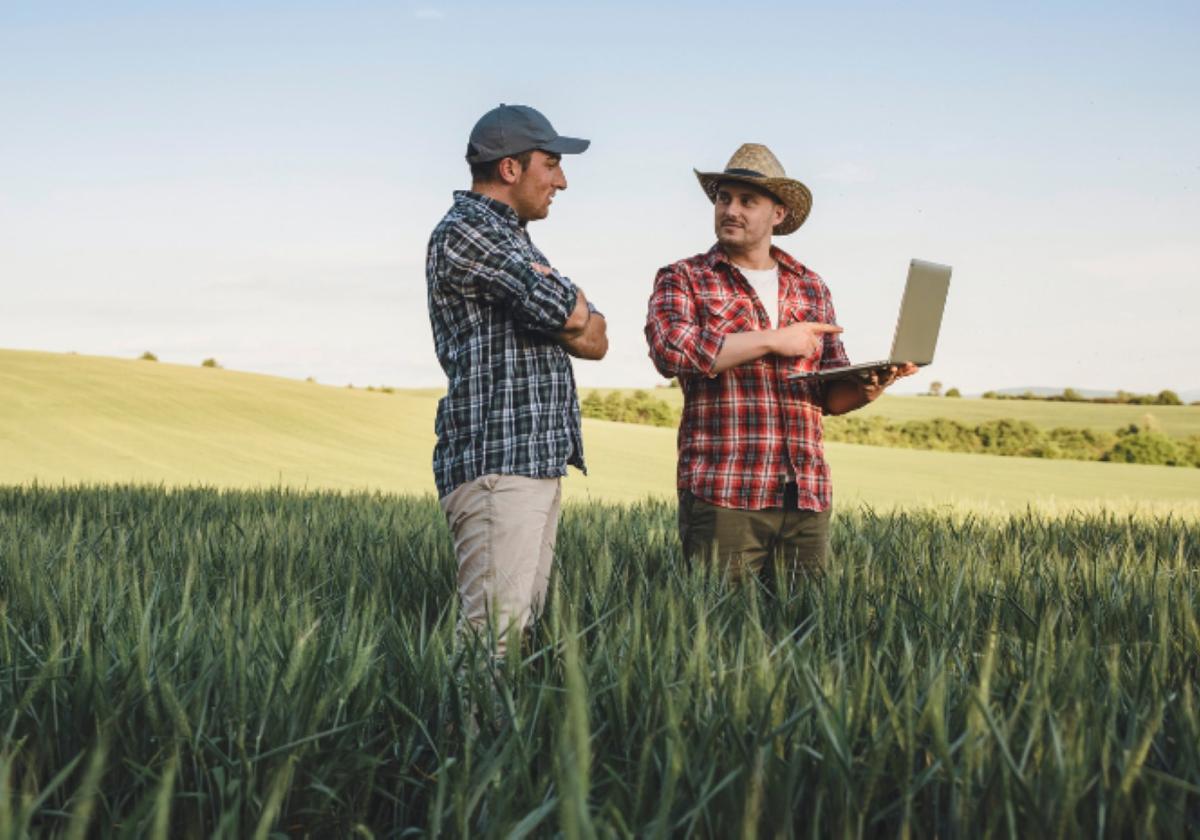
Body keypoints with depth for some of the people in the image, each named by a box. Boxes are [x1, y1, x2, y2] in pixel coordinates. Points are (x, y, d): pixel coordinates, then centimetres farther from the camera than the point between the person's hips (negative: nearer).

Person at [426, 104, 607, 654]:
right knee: (497, 634, -13)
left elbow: (596, 340, 16)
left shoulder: (511, 240, 23)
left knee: (527, 623, 7)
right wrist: (568, 302, 6)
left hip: (539, 463, 10)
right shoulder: (467, 231, -7)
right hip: (496, 465, -10)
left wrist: (557, 303, -3)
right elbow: (572, 314, -16)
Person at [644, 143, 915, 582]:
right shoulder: (683, 279, 4)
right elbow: (670, 350, -16)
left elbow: (832, 393, 16)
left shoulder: (811, 287, 16)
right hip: (723, 493, -4)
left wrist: (868, 386, -7)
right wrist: (772, 340, -13)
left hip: (807, 495, 4)